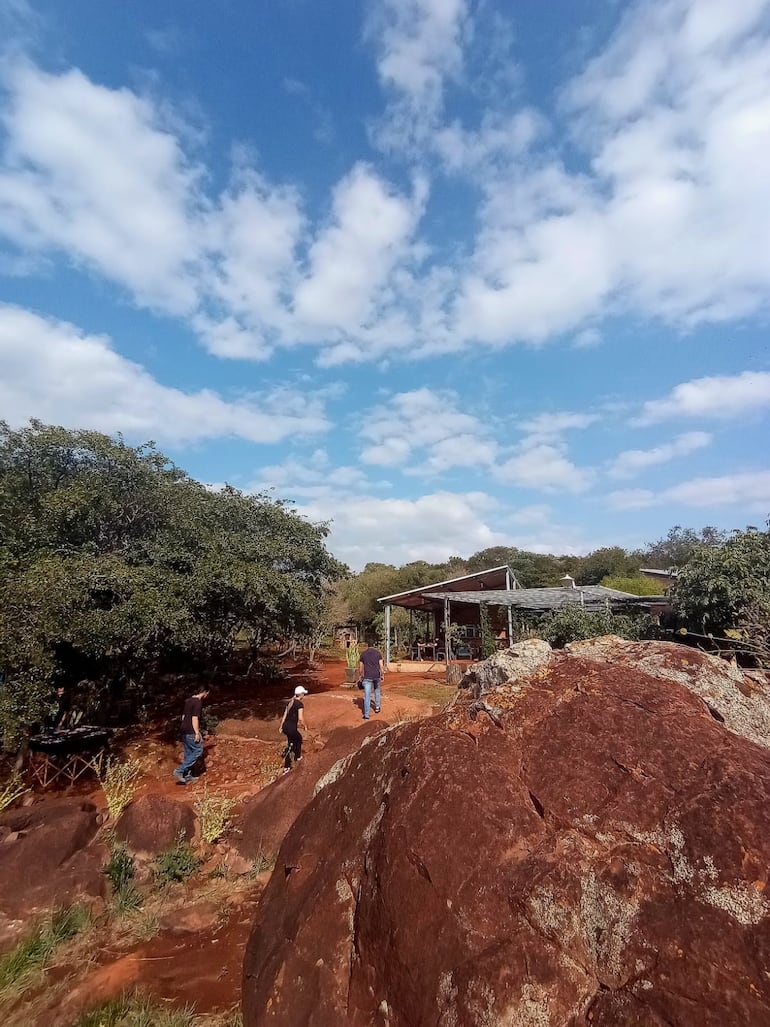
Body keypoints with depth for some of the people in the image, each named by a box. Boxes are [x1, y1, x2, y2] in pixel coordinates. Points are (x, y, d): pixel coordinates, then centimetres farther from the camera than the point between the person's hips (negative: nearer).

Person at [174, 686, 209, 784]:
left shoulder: (188, 701, 13)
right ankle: (179, 771, -5)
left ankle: (187, 776, 18)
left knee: (188, 753, 15)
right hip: (191, 732, -10)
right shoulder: (198, 702, -16)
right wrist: (197, 733, -18)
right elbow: (195, 718, -21)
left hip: (184, 731, 10)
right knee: (198, 751, -1)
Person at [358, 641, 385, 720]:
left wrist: (361, 676, 17)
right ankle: (377, 707, 33)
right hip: (377, 676, 1)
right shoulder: (378, 653, -2)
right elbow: (381, 666, -5)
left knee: (367, 696, 1)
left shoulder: (363, 653, 1)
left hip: (367, 677, -1)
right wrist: (382, 677, 2)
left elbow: (360, 667, 5)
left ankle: (366, 715, -1)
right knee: (377, 690, 28)